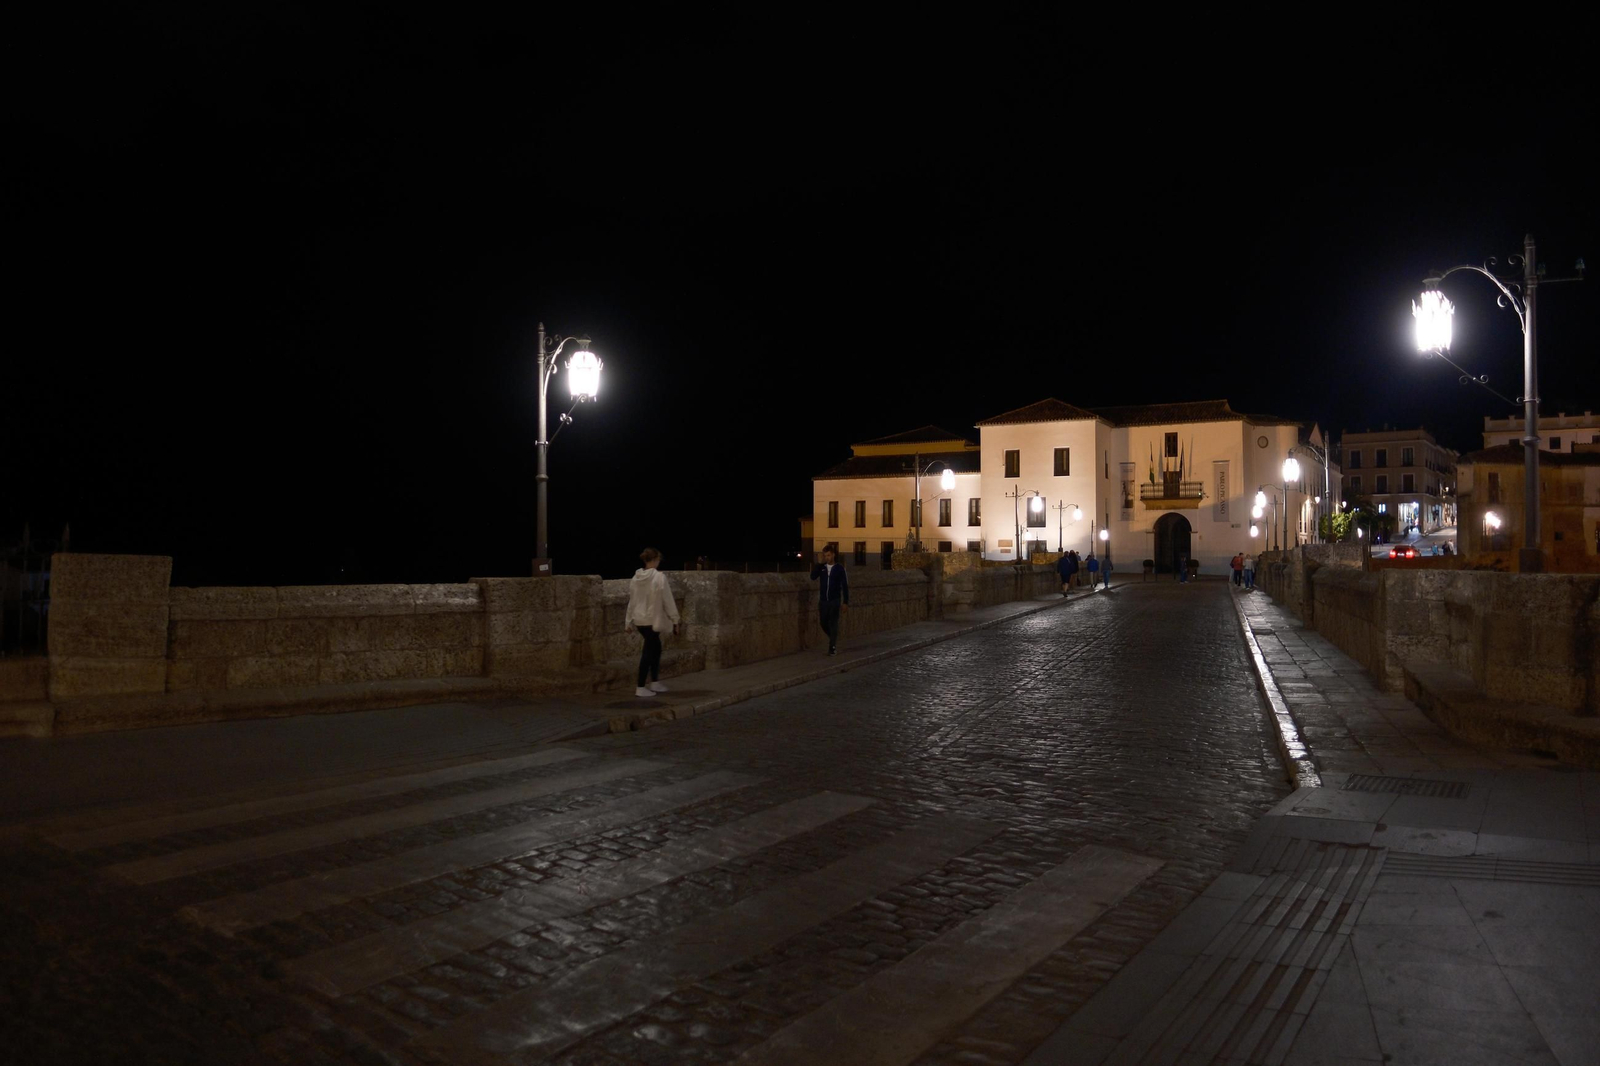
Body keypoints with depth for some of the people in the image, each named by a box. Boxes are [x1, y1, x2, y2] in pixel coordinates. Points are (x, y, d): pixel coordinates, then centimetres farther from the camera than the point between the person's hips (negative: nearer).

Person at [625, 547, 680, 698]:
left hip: (639, 619, 7)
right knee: (648, 651, -1)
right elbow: (668, 600, -12)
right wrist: (674, 619, -5)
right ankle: (641, 687, 1)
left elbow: (631, 599, 10)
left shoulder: (636, 577, 4)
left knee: (655, 647, 20)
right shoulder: (659, 576, -15)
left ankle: (654, 682, 25)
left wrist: (629, 619, 16)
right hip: (652, 619, -7)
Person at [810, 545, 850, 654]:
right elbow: (813, 577, -14)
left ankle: (833, 647, 3)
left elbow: (845, 586, -3)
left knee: (833, 624, -2)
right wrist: (820, 563, -16)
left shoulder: (839, 568, -4)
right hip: (823, 600, 3)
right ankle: (834, 639, 32)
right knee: (823, 623, 8)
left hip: (835, 600, -3)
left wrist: (845, 602, -6)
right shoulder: (821, 567, 3)